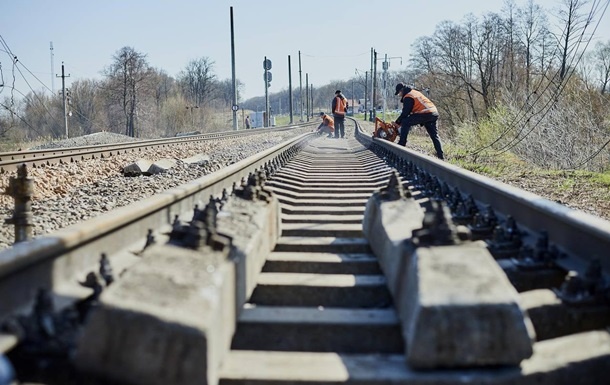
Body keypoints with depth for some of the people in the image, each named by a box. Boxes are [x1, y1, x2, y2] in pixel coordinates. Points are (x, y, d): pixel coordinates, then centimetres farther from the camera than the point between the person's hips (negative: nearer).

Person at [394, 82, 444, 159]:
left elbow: (405, 112, -6)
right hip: (434, 113, 9)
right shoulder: (415, 92, 27)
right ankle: (441, 156, 15)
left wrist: (397, 122, 5)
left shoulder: (408, 97, -3)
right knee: (434, 135, 16)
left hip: (425, 113, -9)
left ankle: (401, 144, -8)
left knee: (405, 122, -5)